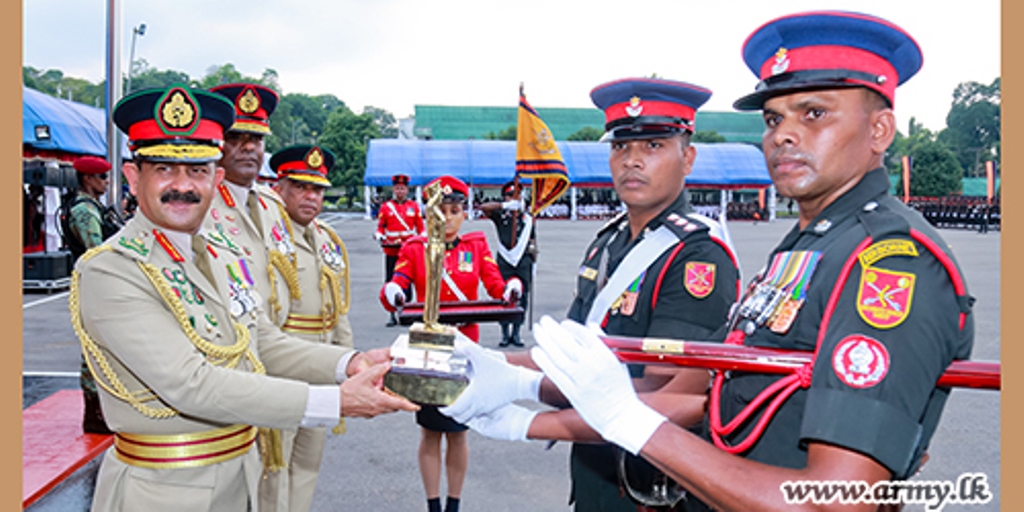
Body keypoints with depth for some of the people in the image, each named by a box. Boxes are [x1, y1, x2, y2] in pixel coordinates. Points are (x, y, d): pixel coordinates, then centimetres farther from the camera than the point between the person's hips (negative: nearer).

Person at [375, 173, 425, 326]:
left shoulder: (414, 206, 7)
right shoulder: (385, 207, 5)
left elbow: (420, 227, 9)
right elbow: (380, 227, 6)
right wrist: (379, 237, -15)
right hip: (391, 251, 0)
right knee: (390, 283, 0)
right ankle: (392, 315, 6)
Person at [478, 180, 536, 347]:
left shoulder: (528, 218, 11)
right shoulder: (500, 215, 3)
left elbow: (533, 241, 15)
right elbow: (483, 207, -14)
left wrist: (533, 263, 11)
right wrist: (506, 205, -22)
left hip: (523, 262, 2)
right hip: (505, 262, -2)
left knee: (522, 299, 4)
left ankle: (516, 333, 14)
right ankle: (505, 334, 10)